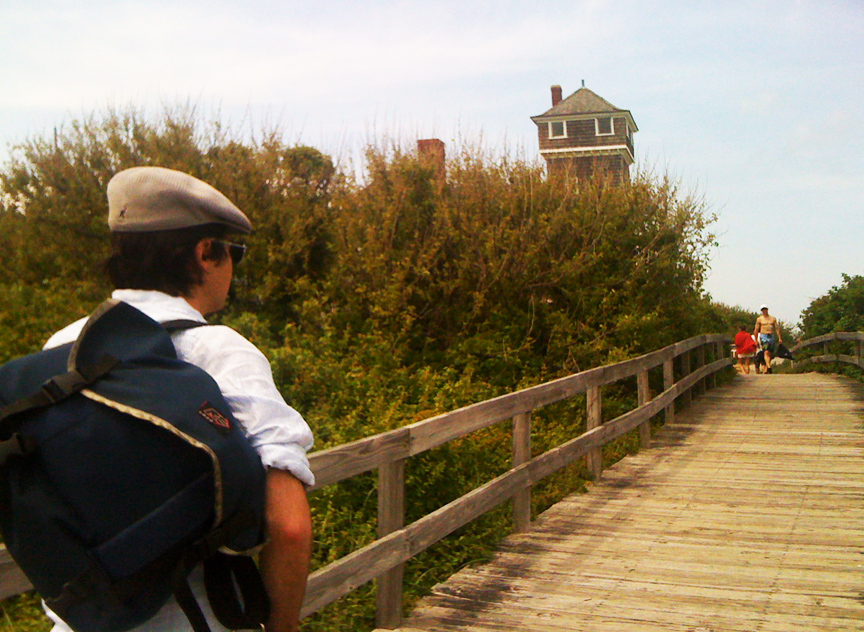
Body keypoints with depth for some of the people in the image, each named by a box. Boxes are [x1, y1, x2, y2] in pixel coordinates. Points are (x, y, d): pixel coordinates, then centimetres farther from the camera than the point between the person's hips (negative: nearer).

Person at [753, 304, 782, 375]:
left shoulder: (773, 318, 13)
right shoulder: (759, 319, 7)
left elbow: (777, 328, 11)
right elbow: (756, 330, 8)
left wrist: (779, 338, 3)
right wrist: (756, 340, 4)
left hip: (772, 337, 3)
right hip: (764, 336, -3)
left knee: (770, 353, 3)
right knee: (766, 352, -19)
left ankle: (766, 369, 10)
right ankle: (769, 367, -33)